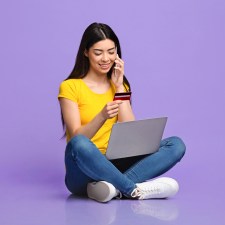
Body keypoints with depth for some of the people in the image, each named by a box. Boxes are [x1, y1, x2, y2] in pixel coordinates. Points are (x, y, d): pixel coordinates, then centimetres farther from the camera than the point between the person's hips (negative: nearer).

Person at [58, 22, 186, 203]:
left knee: (176, 144, -16)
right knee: (79, 145, -40)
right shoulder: (70, 87, -1)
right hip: (85, 171, -5)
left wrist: (119, 86, -2)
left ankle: (115, 185, -32)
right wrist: (102, 116, -29)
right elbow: (77, 140, -12)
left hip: (115, 166, 5)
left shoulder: (120, 85, 14)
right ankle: (134, 190, -27)